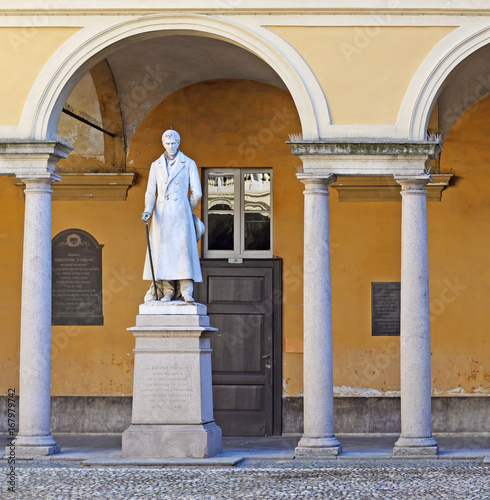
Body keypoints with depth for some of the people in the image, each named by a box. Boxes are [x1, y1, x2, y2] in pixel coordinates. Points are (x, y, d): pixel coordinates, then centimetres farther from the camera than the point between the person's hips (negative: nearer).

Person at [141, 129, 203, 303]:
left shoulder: (189, 164, 4)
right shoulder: (156, 165, 11)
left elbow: (197, 192, 5)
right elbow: (151, 192, 8)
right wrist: (148, 210, -9)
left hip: (180, 212, -2)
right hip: (161, 214, 2)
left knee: (184, 248, -12)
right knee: (163, 251, -3)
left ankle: (187, 291, -14)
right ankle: (168, 292, 0)